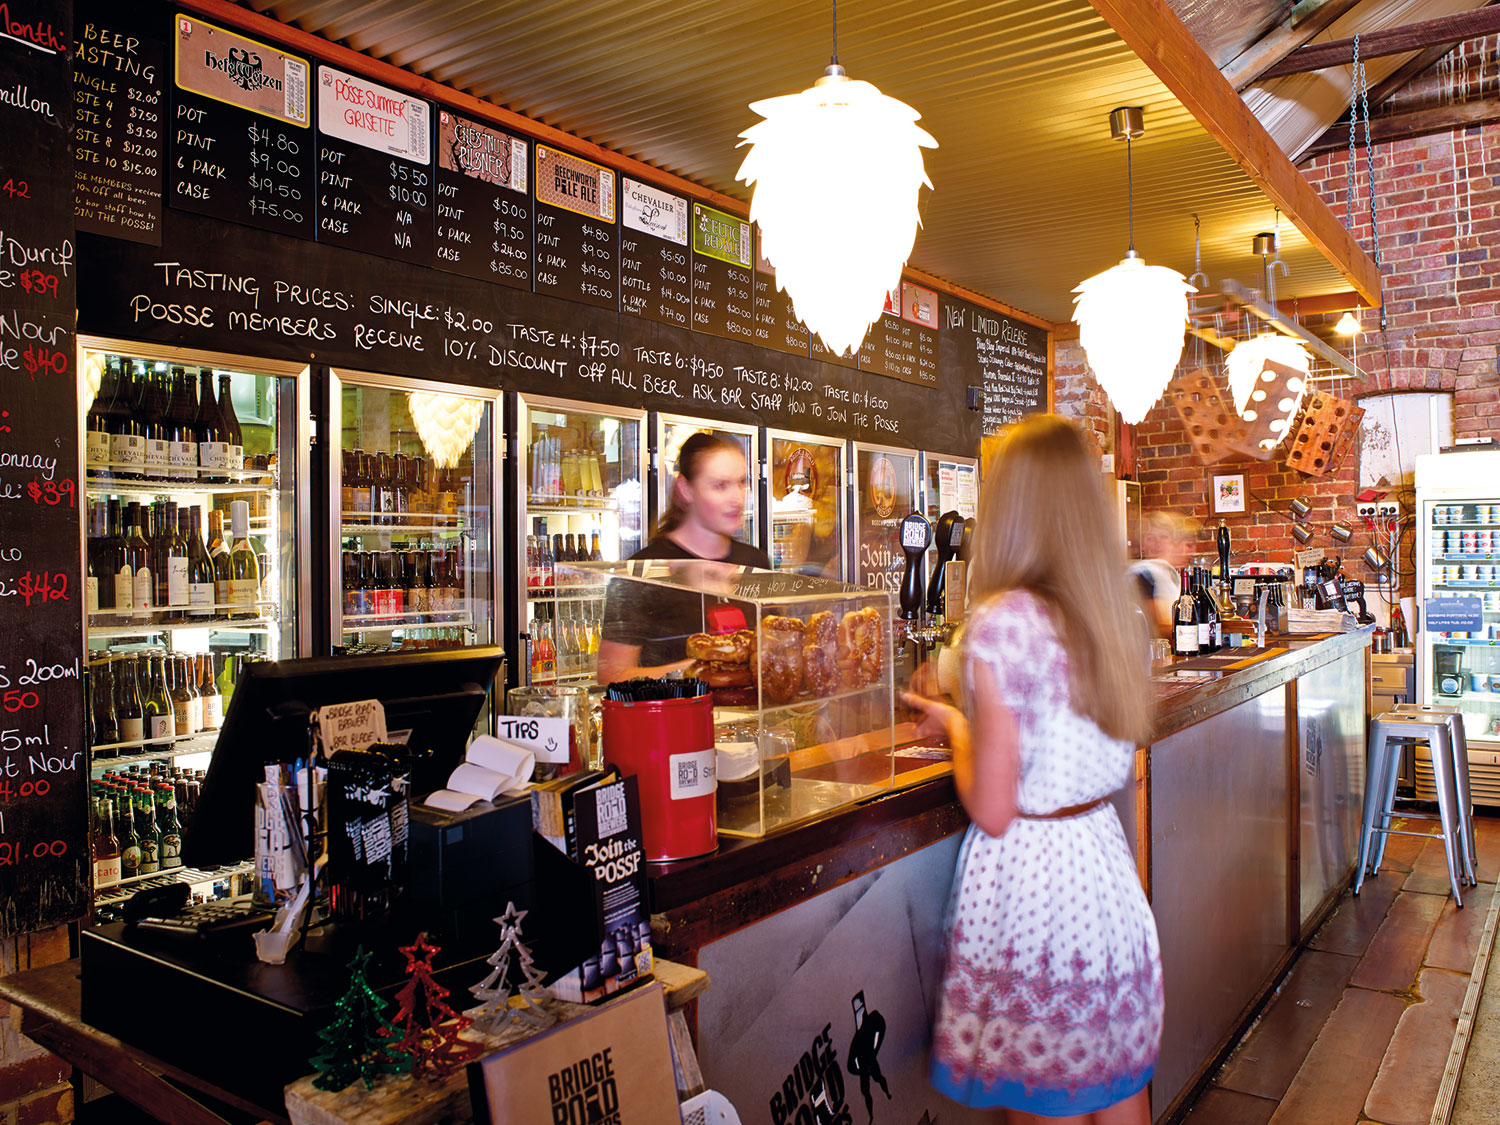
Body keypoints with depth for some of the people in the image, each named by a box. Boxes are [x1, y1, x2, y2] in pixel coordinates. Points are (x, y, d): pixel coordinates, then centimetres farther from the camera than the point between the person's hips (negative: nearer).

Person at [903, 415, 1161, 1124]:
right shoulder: (1115, 615, 2)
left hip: (1029, 874, -7)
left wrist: (955, 726, -2)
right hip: (1103, 861, 7)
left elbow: (992, 812, -19)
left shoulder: (1003, 622, -20)